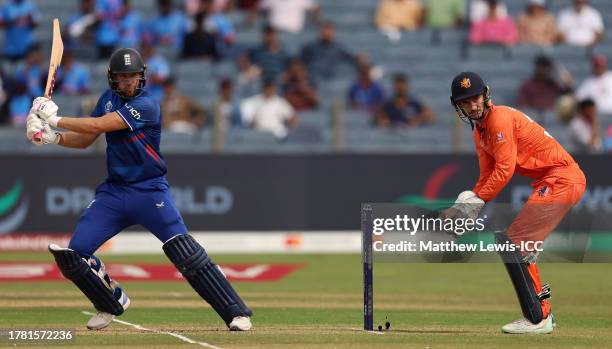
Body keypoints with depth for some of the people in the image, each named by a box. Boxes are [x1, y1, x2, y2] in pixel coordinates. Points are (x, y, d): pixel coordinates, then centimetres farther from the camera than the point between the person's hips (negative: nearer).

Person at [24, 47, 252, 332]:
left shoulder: (146, 106, -17)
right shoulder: (109, 99, 8)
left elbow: (97, 126, -23)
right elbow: (84, 140, 11)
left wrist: (55, 119, -17)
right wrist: (52, 136, -7)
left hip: (150, 191, -7)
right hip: (113, 192, 7)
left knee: (185, 252, -20)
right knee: (71, 254, -2)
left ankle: (236, 314, -17)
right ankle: (112, 303, 22)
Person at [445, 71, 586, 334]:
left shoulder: (500, 118, -13)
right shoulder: (479, 132, 17)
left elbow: (505, 170, -19)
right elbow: (487, 177, 17)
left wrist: (476, 201, -16)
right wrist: (465, 206, 1)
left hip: (562, 179, -10)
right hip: (550, 182, 10)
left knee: (513, 243, -13)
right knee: (522, 246, 18)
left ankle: (537, 319, -14)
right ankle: (543, 313, 24)